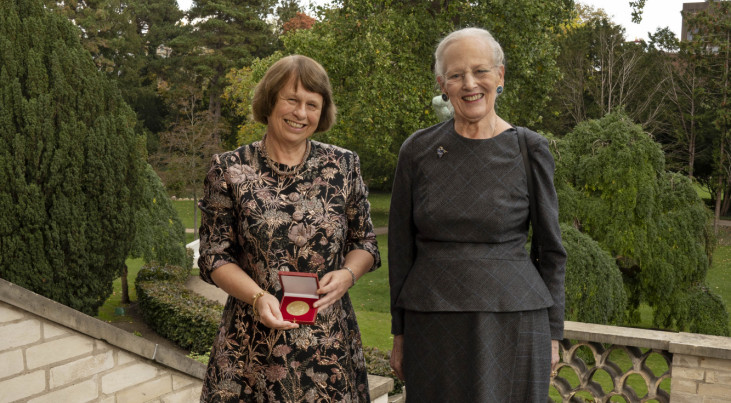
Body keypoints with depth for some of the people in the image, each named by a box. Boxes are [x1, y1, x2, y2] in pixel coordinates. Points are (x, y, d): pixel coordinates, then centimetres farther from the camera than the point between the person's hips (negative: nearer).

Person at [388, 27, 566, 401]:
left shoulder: (530, 150, -3)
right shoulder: (417, 150, 0)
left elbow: (551, 249, 3)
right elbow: (401, 247, 5)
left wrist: (553, 332, 3)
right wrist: (399, 333, 6)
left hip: (513, 323, -1)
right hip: (432, 325, 1)